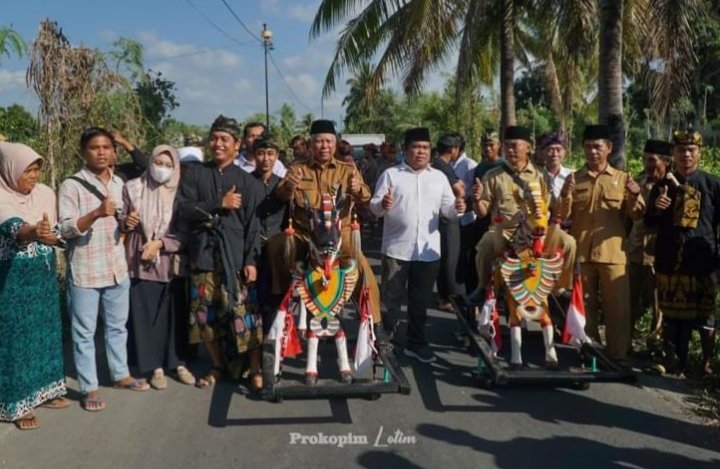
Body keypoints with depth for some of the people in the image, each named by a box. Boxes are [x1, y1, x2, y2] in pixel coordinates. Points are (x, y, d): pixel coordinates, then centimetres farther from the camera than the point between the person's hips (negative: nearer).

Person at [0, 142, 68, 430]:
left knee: (46, 330, 15)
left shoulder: (45, 193, 0)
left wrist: (50, 237, -14)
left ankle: (43, 390, 31)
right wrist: (33, 233, -56)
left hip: (42, 275, 6)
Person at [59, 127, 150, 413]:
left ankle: (120, 374, 32)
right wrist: (97, 213, -31)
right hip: (84, 271, -5)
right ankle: (89, 388, 15)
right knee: (84, 332, 4)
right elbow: (66, 228, -17)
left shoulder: (119, 184, 9)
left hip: (117, 267, 6)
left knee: (118, 326, 17)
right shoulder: (71, 185, -9)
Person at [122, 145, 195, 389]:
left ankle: (178, 363, 20)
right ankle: (156, 367, 15)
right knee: (146, 315, 3)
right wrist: (125, 223, -14)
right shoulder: (132, 188, 1)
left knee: (174, 313, 5)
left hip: (170, 262, 0)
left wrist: (160, 243, -14)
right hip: (140, 263, 0)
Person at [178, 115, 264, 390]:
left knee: (243, 312, -4)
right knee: (205, 314, 7)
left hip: (236, 257, -2)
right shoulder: (195, 175, 9)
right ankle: (218, 365, 25)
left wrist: (252, 260, -8)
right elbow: (183, 209, -3)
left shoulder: (247, 181, 6)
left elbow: (253, 225, 1)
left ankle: (256, 369, 9)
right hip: (203, 255, 2)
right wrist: (219, 204, -12)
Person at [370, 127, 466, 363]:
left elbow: (447, 210, 9)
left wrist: (457, 208, -14)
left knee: (421, 300, 12)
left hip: (428, 250, 3)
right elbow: (374, 207, -6)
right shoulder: (391, 174, -1)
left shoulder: (439, 177, 10)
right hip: (397, 248, -3)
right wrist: (382, 205, -29)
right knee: (391, 298, 4)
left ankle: (417, 343, 25)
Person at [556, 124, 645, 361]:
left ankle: (618, 354, 12)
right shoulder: (573, 179, 8)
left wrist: (635, 196, -18)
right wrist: (566, 197, -15)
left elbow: (636, 215, 1)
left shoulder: (622, 178, 6)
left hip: (612, 253, -1)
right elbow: (563, 216, 3)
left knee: (617, 306, 1)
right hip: (581, 252, 1)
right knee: (585, 304, 9)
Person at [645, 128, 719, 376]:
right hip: (670, 260, 2)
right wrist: (656, 209, -8)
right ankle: (677, 361, 21)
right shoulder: (662, 184, 9)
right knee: (673, 314, 9)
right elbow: (650, 222, 14)